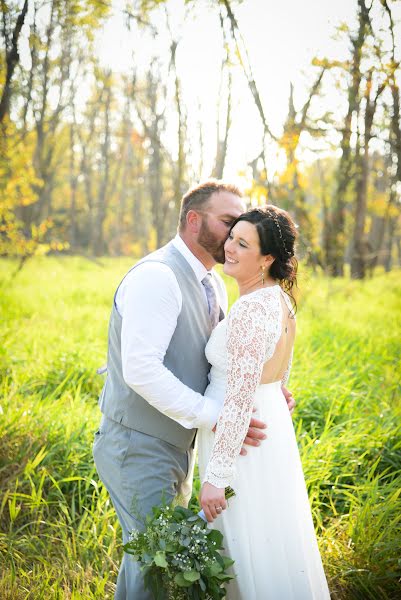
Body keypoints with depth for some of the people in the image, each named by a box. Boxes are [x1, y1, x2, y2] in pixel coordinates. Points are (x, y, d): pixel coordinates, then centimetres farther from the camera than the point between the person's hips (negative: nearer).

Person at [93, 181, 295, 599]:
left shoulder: (213, 286, 9)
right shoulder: (157, 277, -21)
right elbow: (141, 369, -30)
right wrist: (215, 416, -30)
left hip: (178, 442, 9)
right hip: (138, 446, -9)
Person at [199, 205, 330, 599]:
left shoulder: (252, 308, -24)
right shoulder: (279, 298, 5)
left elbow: (239, 399, -26)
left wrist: (216, 476, -23)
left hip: (240, 441, -10)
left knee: (250, 552, 5)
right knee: (266, 546, 22)